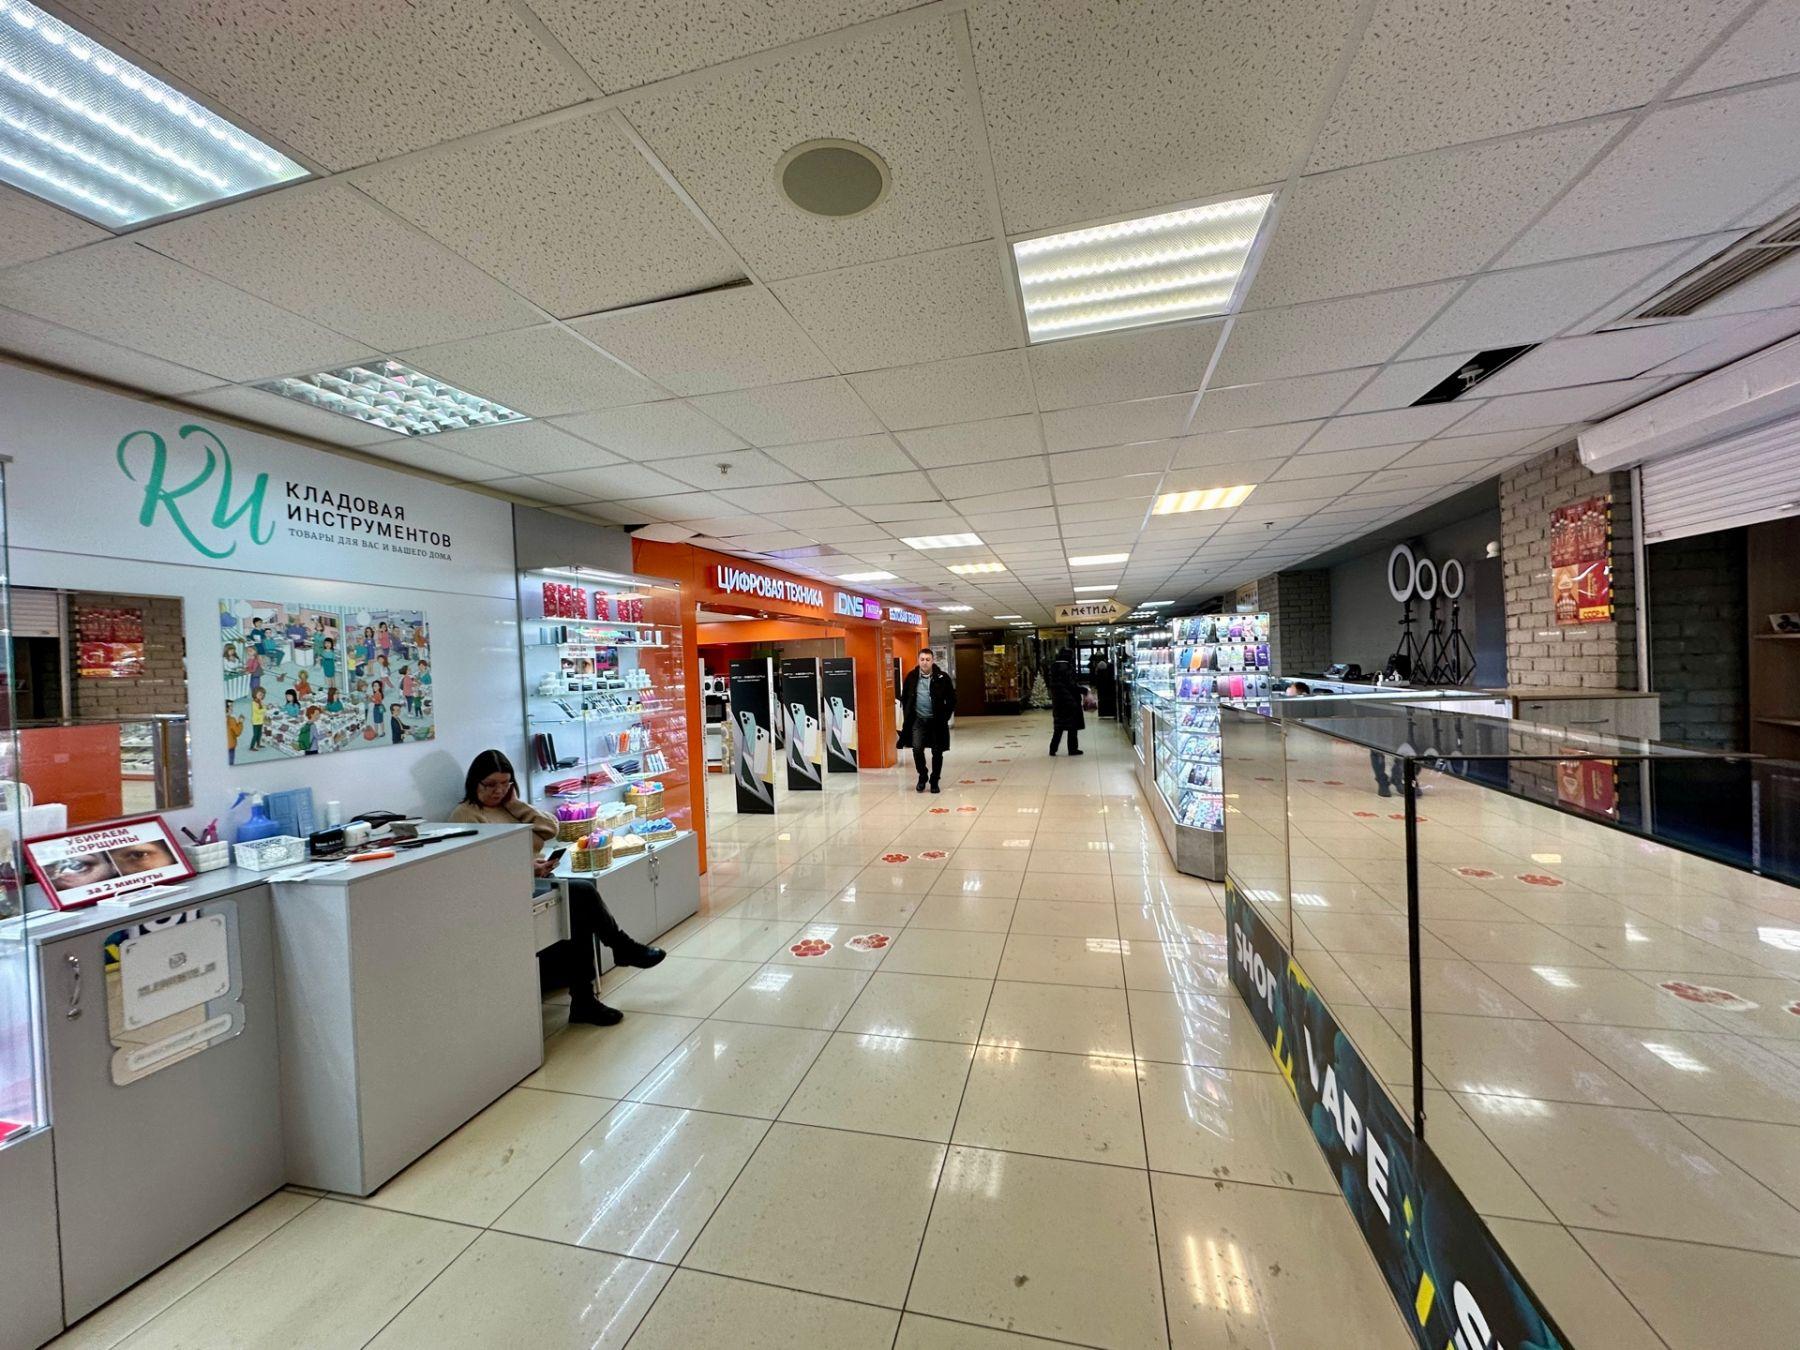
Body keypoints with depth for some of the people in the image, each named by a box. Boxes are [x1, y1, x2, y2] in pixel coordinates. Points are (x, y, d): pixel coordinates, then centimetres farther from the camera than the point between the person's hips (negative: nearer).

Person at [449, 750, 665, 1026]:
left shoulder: (507, 807, 22)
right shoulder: (465, 815, 2)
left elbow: (549, 829, 11)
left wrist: (515, 803, 7)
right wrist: (526, 866, -19)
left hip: (532, 880, 6)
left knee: (580, 916, -21)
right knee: (583, 892, -26)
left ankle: (583, 1001, -16)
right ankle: (622, 947, -7)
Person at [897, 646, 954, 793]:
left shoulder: (942, 677, -7)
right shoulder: (911, 676, 0)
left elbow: (952, 699, 1)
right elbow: (904, 697, 11)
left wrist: (945, 716, -3)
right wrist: (907, 715, 6)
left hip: (936, 720, -1)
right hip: (918, 720, 1)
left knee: (937, 753, 6)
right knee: (917, 749, -11)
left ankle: (934, 781, 23)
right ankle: (922, 777, 13)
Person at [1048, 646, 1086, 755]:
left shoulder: (1053, 666, 5)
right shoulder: (1067, 667, -16)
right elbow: (1071, 684, -18)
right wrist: (1084, 690, -7)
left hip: (1057, 699, 7)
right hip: (1069, 699, -7)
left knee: (1059, 725, 13)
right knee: (1072, 725, 6)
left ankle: (1053, 749, 10)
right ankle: (1073, 749, 11)